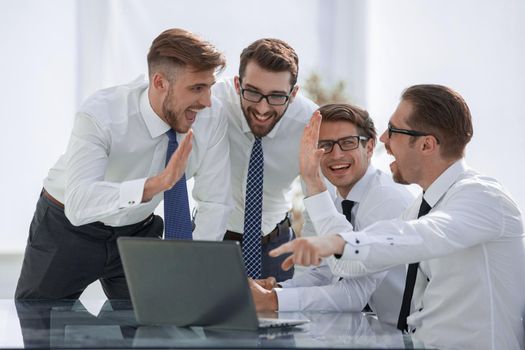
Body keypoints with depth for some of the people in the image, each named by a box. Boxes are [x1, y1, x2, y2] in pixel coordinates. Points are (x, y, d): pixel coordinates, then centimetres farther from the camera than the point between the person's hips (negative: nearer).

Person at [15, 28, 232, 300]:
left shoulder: (212, 117, -20)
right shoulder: (99, 116, -32)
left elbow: (215, 203, -11)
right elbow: (78, 204, -44)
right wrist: (155, 184, -55)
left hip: (137, 230, 3)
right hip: (69, 227, -3)